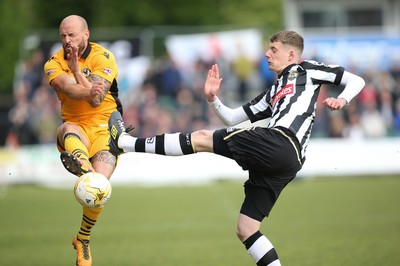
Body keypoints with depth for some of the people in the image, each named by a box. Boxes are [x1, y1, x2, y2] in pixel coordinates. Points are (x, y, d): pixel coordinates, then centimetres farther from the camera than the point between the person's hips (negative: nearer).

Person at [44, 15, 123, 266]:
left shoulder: (102, 57, -4)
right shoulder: (55, 63, 1)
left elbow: (96, 99, -17)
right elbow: (68, 88, -22)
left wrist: (76, 70, -23)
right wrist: (90, 91, -42)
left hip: (104, 125, -1)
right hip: (74, 125, 1)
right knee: (69, 131, -38)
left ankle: (83, 240, 3)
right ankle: (81, 163, -73)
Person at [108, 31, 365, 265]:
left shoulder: (306, 70, 15)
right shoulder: (273, 93, 35)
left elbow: (356, 80, 12)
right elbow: (232, 118, 36)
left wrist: (341, 100, -7)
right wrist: (213, 99, 20)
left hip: (280, 142, -9)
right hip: (278, 167, 9)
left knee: (202, 138, -7)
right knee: (245, 231, 6)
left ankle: (124, 142, -2)